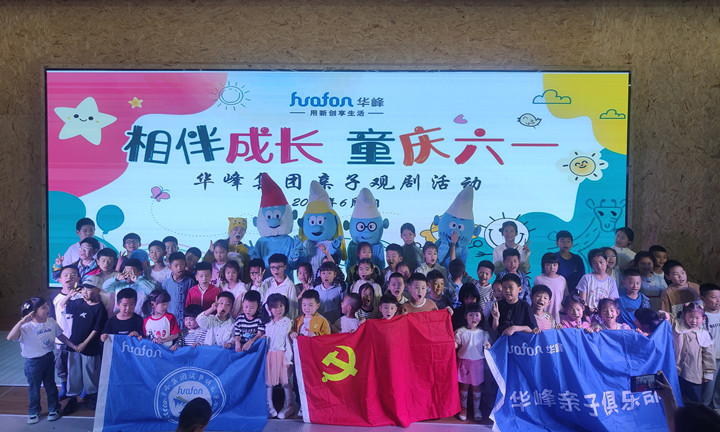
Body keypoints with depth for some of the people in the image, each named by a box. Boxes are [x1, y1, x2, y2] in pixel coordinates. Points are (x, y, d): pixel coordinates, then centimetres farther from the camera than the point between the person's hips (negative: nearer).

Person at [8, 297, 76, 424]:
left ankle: (54, 409, 34)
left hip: (49, 358, 4)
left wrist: (73, 346, 5)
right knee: (34, 388, 13)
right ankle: (34, 412, 34)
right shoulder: (27, 327, -23)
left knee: (50, 385, 17)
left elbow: (60, 336, 6)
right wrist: (22, 321, -44)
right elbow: (10, 337, -38)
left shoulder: (51, 322, -7)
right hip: (33, 361, -4)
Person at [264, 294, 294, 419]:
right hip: (269, 355, 4)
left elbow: (288, 340, -5)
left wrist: (288, 358, -8)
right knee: (268, 381, 6)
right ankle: (269, 406, 18)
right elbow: (265, 340, 16)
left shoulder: (287, 322, -4)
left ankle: (288, 406, 15)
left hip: (282, 354, -4)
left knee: (285, 381, 1)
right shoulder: (268, 324, 8)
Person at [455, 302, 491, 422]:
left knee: (476, 386, 9)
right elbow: (456, 345, -4)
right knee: (464, 385, 8)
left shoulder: (483, 333, 2)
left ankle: (476, 409, 25)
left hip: (478, 362, 1)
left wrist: (488, 347, -16)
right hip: (464, 361, -1)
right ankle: (463, 408, 23)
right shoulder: (460, 331, -3)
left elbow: (485, 349, 5)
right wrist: (453, 342, -24)